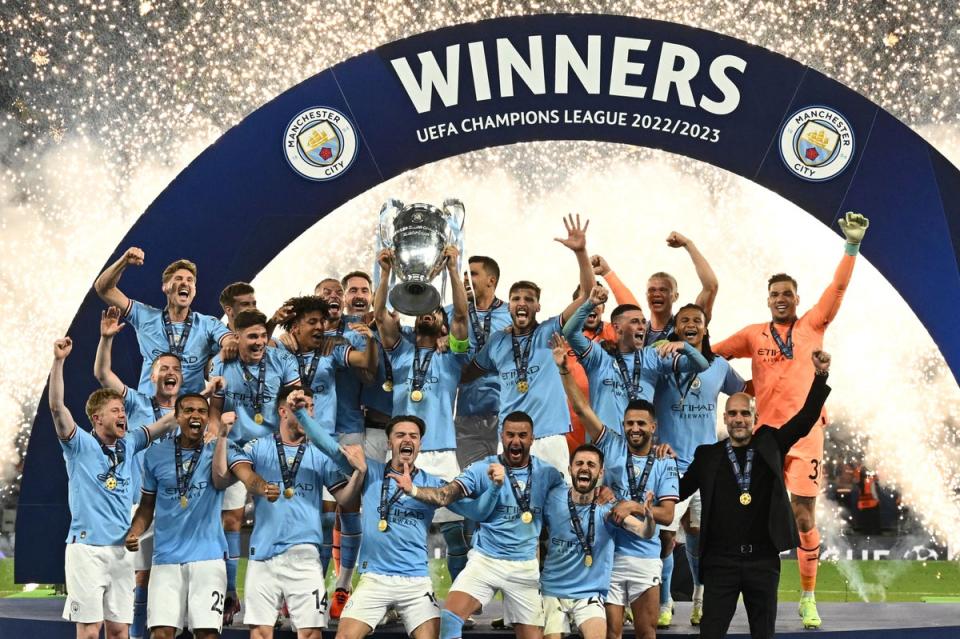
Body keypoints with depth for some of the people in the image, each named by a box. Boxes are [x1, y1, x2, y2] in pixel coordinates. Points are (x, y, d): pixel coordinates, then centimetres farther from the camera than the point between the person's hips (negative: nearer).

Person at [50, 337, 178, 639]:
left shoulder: (128, 444, 13)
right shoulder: (80, 445, -2)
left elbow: (166, 423, 16)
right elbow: (56, 407, -15)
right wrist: (58, 361, -25)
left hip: (121, 549, 5)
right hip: (87, 547, -5)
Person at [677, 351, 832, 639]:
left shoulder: (770, 444, 7)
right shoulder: (708, 455, 5)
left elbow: (807, 417, 2)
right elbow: (679, 492, 6)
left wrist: (820, 376, -9)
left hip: (763, 560, 1)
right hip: (721, 561, -1)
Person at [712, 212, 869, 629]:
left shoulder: (812, 326, 8)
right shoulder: (753, 335, 11)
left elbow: (839, 286, 0)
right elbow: (710, 353, 17)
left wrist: (852, 244, -8)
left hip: (805, 432, -1)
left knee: (804, 516, -3)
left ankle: (808, 599, 5)